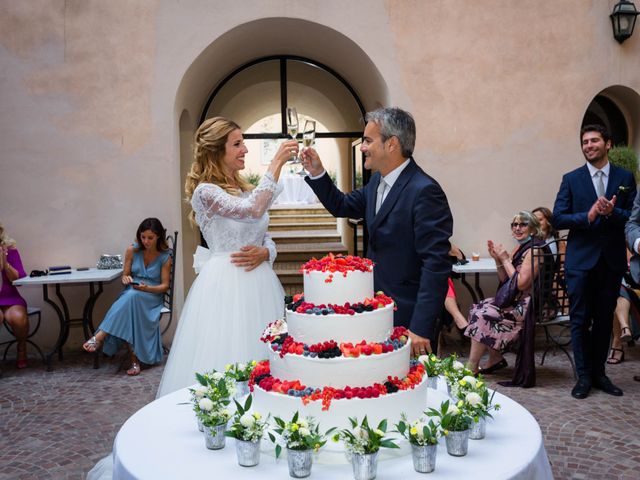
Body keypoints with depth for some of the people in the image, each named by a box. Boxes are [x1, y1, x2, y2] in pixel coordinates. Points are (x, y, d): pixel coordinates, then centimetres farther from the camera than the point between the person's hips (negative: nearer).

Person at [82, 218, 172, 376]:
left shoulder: (165, 257, -2)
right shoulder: (132, 251, 4)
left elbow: (165, 285, -2)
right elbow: (125, 275, 11)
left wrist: (147, 288, -21)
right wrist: (126, 278, -14)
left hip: (153, 296, -2)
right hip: (130, 294, 2)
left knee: (132, 297, -38)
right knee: (130, 297, -38)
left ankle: (99, 337, -39)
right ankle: (135, 359, -38)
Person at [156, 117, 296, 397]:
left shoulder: (246, 190, 14)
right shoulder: (205, 191, -9)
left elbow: (266, 239, 17)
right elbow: (253, 210, -25)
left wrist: (263, 254, -6)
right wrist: (277, 162, -19)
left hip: (258, 281, 7)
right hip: (225, 286, -7)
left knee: (262, 359, 8)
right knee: (226, 358, -3)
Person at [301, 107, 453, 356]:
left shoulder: (425, 191, -22)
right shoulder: (377, 182, 5)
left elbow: (436, 264, -25)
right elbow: (342, 206, 20)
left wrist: (421, 328, -26)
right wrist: (317, 173, 5)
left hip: (408, 318, -8)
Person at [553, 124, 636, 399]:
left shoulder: (625, 178, 6)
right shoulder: (572, 179, 3)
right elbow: (558, 219, -3)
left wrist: (612, 212, -19)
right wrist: (588, 216, -18)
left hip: (612, 260, 2)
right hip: (581, 260, -1)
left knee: (604, 320, 10)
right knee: (580, 320, 2)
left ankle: (598, 373, 22)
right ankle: (584, 377, 12)